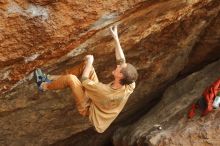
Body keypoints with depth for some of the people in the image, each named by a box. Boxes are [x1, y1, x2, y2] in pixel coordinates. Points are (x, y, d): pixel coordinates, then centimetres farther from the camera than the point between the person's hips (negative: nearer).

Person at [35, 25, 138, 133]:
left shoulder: (105, 92, -43)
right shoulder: (129, 86, -27)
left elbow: (84, 81, -23)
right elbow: (121, 60, -15)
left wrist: (89, 62, -11)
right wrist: (116, 38, -14)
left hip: (89, 108, -6)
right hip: (97, 101, 6)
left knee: (71, 78, -23)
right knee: (86, 64, -5)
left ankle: (44, 86, 8)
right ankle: (50, 79, 10)